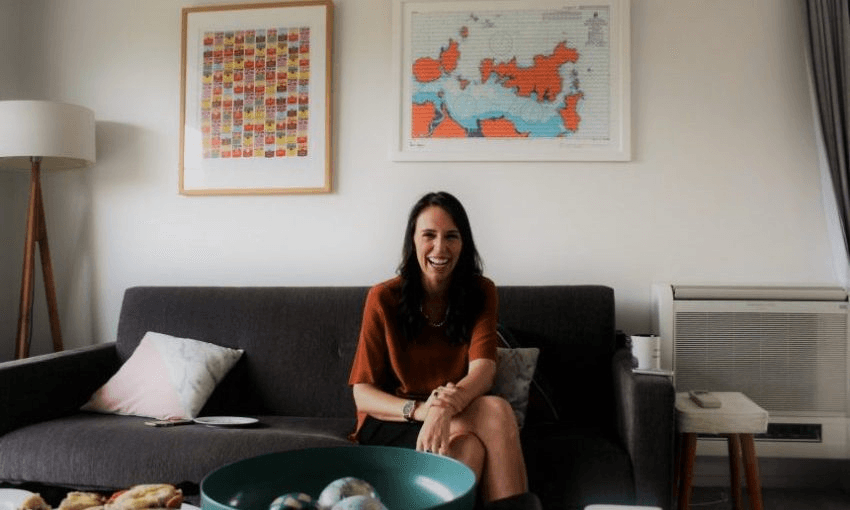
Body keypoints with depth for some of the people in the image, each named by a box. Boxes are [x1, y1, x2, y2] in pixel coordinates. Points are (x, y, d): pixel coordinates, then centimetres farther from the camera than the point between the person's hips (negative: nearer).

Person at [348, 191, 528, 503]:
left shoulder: (481, 293, -2)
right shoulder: (384, 298, -8)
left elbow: (482, 371, -15)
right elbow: (363, 394, -9)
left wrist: (444, 409, -37)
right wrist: (420, 409, -29)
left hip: (458, 415, 2)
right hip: (391, 422, -2)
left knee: (471, 448, -35)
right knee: (497, 412, -29)